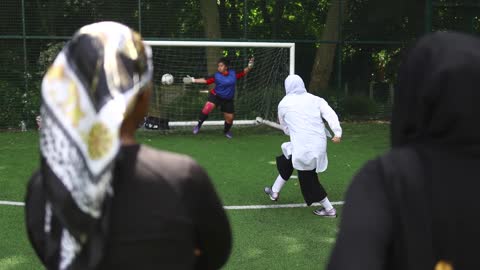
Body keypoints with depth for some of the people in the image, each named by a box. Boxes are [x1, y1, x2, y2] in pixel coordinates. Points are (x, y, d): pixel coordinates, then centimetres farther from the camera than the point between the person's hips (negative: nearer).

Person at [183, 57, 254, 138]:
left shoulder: (233, 73, -6)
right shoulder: (216, 75, -11)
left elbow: (243, 72, 2)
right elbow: (206, 80, -12)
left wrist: (249, 66, -16)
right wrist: (193, 80, -19)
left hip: (228, 100, 2)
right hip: (216, 96, -2)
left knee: (229, 118, 6)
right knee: (207, 108, -26)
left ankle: (226, 131, 37)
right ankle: (199, 125, -7)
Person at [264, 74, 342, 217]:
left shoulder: (284, 103, 5)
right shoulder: (315, 99, 8)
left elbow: (285, 128, 17)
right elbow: (330, 114, -7)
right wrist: (337, 132, -15)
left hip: (303, 146, -5)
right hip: (319, 143, 5)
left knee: (309, 179, 10)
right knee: (287, 161, 24)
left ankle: (329, 209, 15)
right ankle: (274, 192, 36)